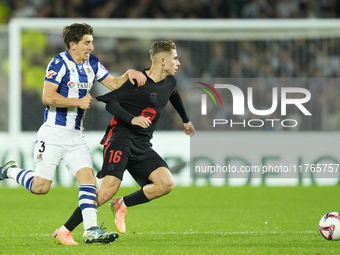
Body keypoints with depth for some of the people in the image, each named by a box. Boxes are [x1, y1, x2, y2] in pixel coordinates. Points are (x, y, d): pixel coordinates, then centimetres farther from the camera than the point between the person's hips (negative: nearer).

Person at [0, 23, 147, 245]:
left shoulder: (92, 63, 10)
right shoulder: (60, 63, -13)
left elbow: (114, 84, 14)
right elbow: (48, 97, -19)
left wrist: (129, 74, -5)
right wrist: (78, 102, -17)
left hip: (76, 135, 6)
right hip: (53, 133, -6)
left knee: (88, 177, -10)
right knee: (41, 187, -7)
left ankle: (91, 230, -15)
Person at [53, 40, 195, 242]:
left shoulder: (169, 83, 11)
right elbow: (107, 100, -13)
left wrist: (186, 120, 49)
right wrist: (132, 119, -24)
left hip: (143, 145, 7)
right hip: (121, 137, -7)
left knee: (167, 183, -15)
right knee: (109, 188, -23)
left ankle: (122, 204, 4)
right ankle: (64, 230, -16)